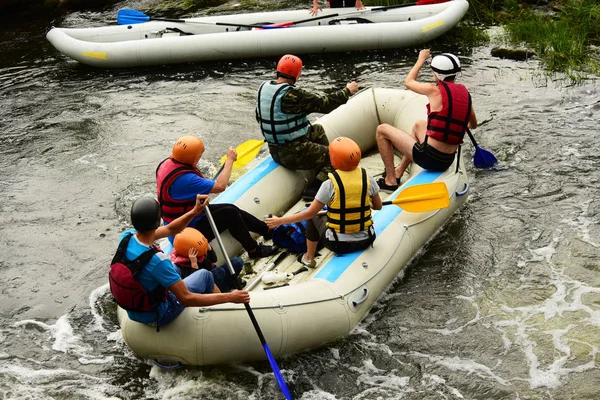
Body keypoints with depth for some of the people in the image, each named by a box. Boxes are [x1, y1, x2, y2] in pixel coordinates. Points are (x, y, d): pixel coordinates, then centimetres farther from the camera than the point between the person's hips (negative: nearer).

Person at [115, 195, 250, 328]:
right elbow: (186, 299, -31)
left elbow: (170, 230, 0)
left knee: (174, 269, 30)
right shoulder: (157, 261, -38)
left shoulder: (126, 237, -15)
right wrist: (230, 297, -26)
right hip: (156, 317, -7)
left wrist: (194, 211, -12)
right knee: (204, 275, 9)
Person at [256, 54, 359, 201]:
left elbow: (259, 117, 12)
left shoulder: (263, 87, -2)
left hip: (274, 150, 9)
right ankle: (314, 189, -7)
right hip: (294, 154, -9)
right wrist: (347, 91, -6)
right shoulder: (291, 95, -27)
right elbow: (323, 104, -20)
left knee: (317, 130, 30)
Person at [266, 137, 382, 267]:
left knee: (314, 217, 25)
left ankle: (309, 258, 34)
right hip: (365, 241, 3)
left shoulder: (330, 184, -17)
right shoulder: (367, 177, -8)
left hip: (338, 244, -3)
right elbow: (378, 206, 4)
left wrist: (280, 221, -2)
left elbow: (310, 213, -11)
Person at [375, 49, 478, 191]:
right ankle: (398, 172, 42)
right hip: (448, 161, 7)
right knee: (419, 124, 36)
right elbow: (473, 125, 17)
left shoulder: (435, 90, -13)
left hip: (429, 158, -7)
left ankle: (390, 180, 10)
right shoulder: (465, 92, 3)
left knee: (382, 130, 6)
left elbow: (408, 82, 7)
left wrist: (421, 59, 21)